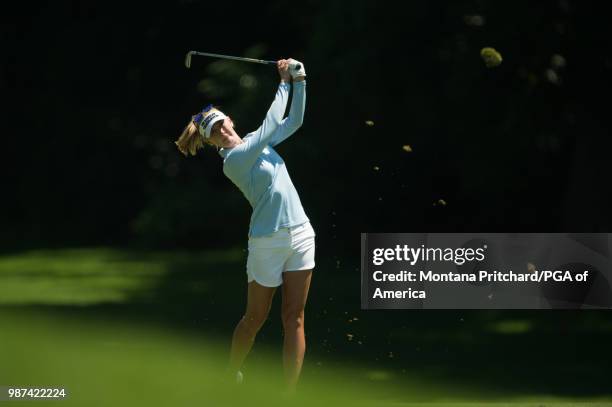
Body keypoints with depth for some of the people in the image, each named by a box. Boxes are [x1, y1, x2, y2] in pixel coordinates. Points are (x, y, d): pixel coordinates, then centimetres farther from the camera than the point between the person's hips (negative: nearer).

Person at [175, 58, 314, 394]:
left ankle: (289, 393, 0)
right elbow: (272, 124, -15)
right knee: (255, 318, 6)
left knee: (294, 318, 0)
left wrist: (299, 82, 1)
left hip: (300, 233, 6)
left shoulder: (257, 140, 11)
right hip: (268, 242, -6)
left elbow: (294, 120, 15)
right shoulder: (233, 161, -12)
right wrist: (284, 85, -5)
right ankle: (231, 376, 28)